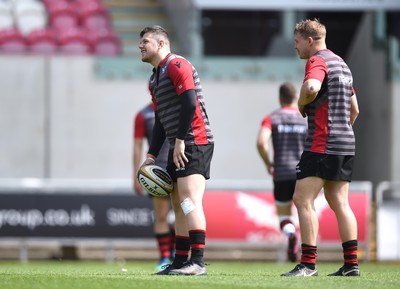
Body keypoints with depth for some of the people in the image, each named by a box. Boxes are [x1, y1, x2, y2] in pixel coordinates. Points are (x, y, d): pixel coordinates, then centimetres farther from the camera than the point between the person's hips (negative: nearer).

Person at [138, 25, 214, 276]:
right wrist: (152, 155, 16)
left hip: (194, 144, -10)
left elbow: (189, 104, -20)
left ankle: (197, 262, -22)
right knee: (179, 206, 10)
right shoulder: (155, 78, 21)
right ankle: (180, 262, 14)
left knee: (190, 202, -17)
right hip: (178, 149, 10)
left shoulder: (177, 65, -9)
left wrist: (180, 140, -21)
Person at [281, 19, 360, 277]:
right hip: (346, 144, 9)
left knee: (303, 200, -8)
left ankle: (308, 263, -13)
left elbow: (311, 88, -31)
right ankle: (351, 263, 5)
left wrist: (301, 104, -11)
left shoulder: (317, 61, -9)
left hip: (322, 145, -9)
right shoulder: (341, 64, 20)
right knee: (339, 203, 9)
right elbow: (354, 109, 26)